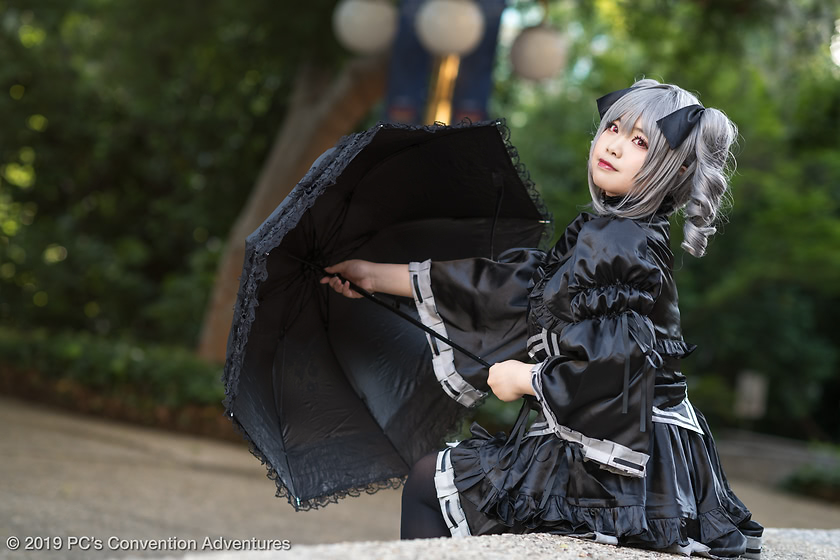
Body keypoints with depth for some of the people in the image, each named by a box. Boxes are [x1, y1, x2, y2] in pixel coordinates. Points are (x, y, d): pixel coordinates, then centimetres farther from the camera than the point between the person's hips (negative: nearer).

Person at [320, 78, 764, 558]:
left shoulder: (614, 242, -18)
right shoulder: (603, 233, 11)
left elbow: (620, 374, -27)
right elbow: (523, 285, 15)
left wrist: (527, 380, -8)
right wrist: (376, 275, 18)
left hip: (617, 471, -9)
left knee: (431, 481, 4)